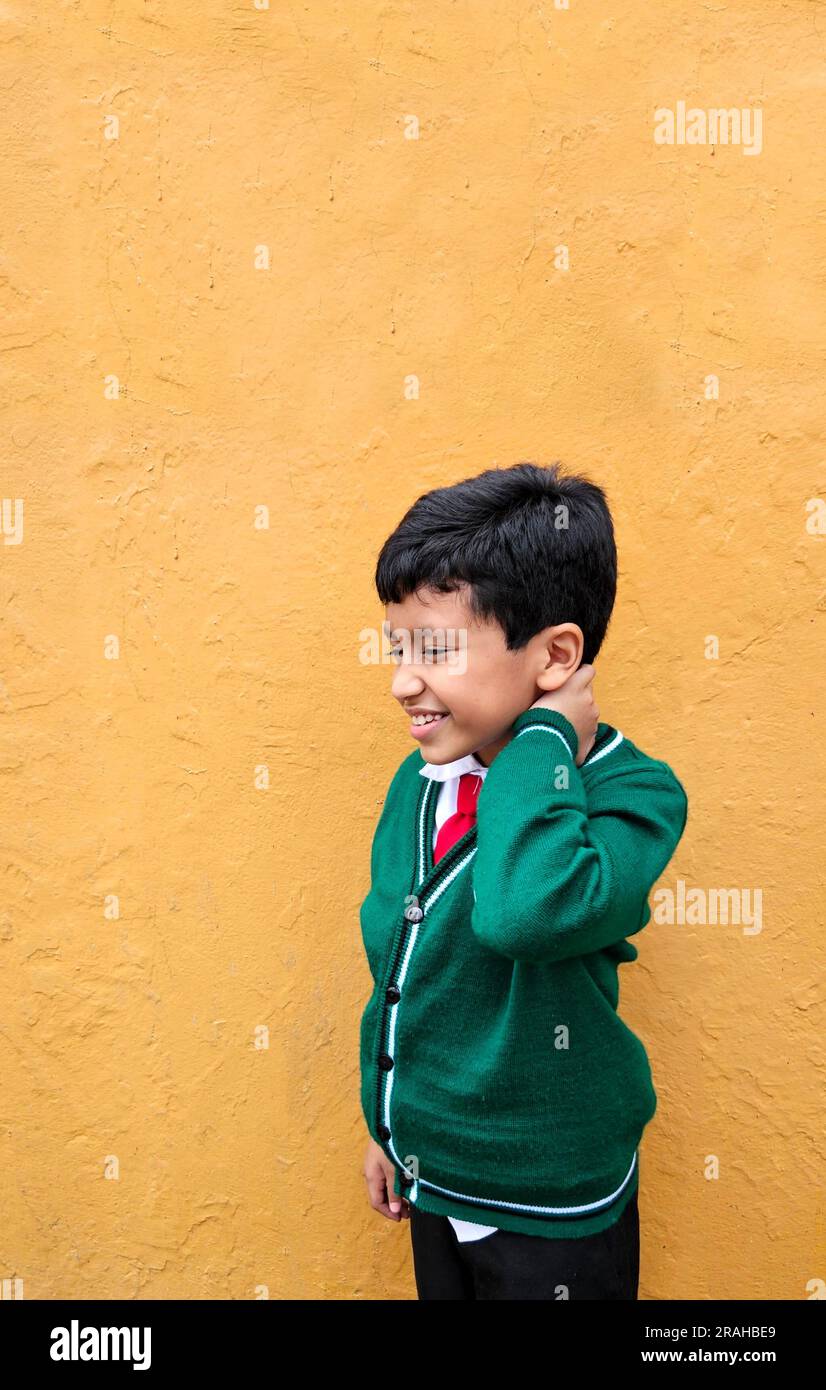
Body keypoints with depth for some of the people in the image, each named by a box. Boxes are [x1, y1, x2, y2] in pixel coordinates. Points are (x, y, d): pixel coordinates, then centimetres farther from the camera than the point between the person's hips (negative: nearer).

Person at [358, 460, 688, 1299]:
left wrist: (544, 737, -32)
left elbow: (530, 910, -45)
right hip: (433, 1180, 5)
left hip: (550, 1209, -5)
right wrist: (386, 1125, 15)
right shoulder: (419, 783, -5)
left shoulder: (631, 792, -23)